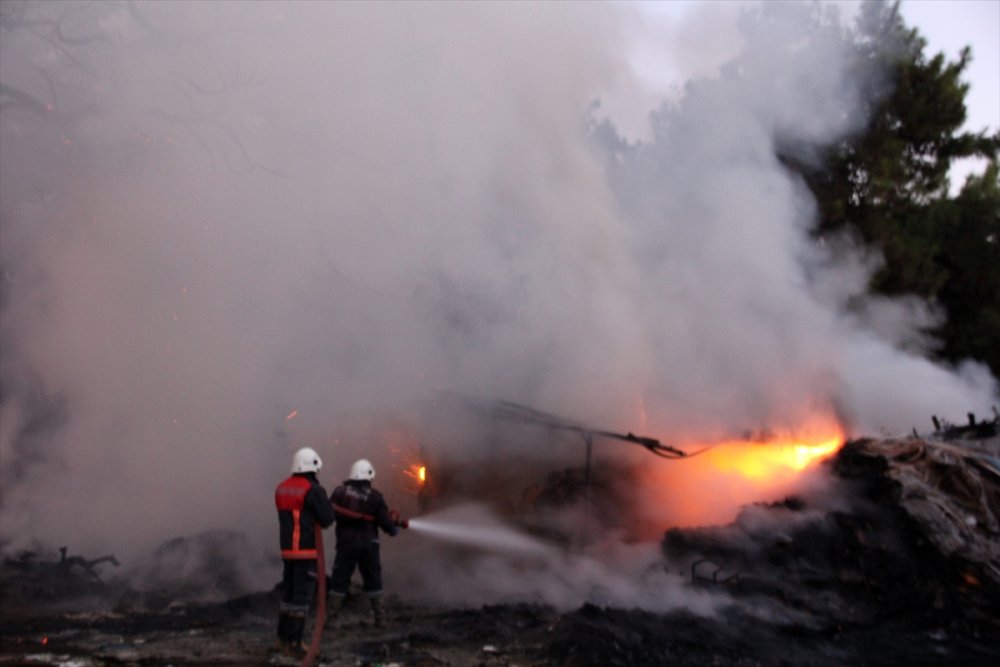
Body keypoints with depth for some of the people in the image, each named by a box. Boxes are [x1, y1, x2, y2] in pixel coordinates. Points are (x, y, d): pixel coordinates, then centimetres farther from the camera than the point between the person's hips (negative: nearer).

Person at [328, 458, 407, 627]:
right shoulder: (375, 497, -2)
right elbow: (386, 523, -4)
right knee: (373, 581, 12)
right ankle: (380, 617, 13)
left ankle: (332, 617, 1)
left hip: (346, 543, -1)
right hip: (369, 545, 1)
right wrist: (395, 528, 16)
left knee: (339, 580, 4)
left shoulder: (340, 491, -3)